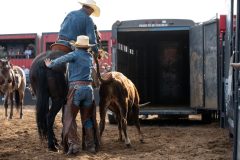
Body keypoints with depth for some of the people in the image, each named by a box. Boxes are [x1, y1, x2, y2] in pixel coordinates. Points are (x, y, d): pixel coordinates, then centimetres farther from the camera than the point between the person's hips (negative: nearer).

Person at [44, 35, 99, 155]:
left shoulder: (75, 54, -4)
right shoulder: (90, 57, 15)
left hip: (76, 88, -6)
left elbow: (62, 59, -20)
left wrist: (50, 65, -13)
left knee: (69, 117, -1)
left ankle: (73, 144, -12)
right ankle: (90, 145, 14)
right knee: (87, 118, 14)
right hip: (88, 88, 6)